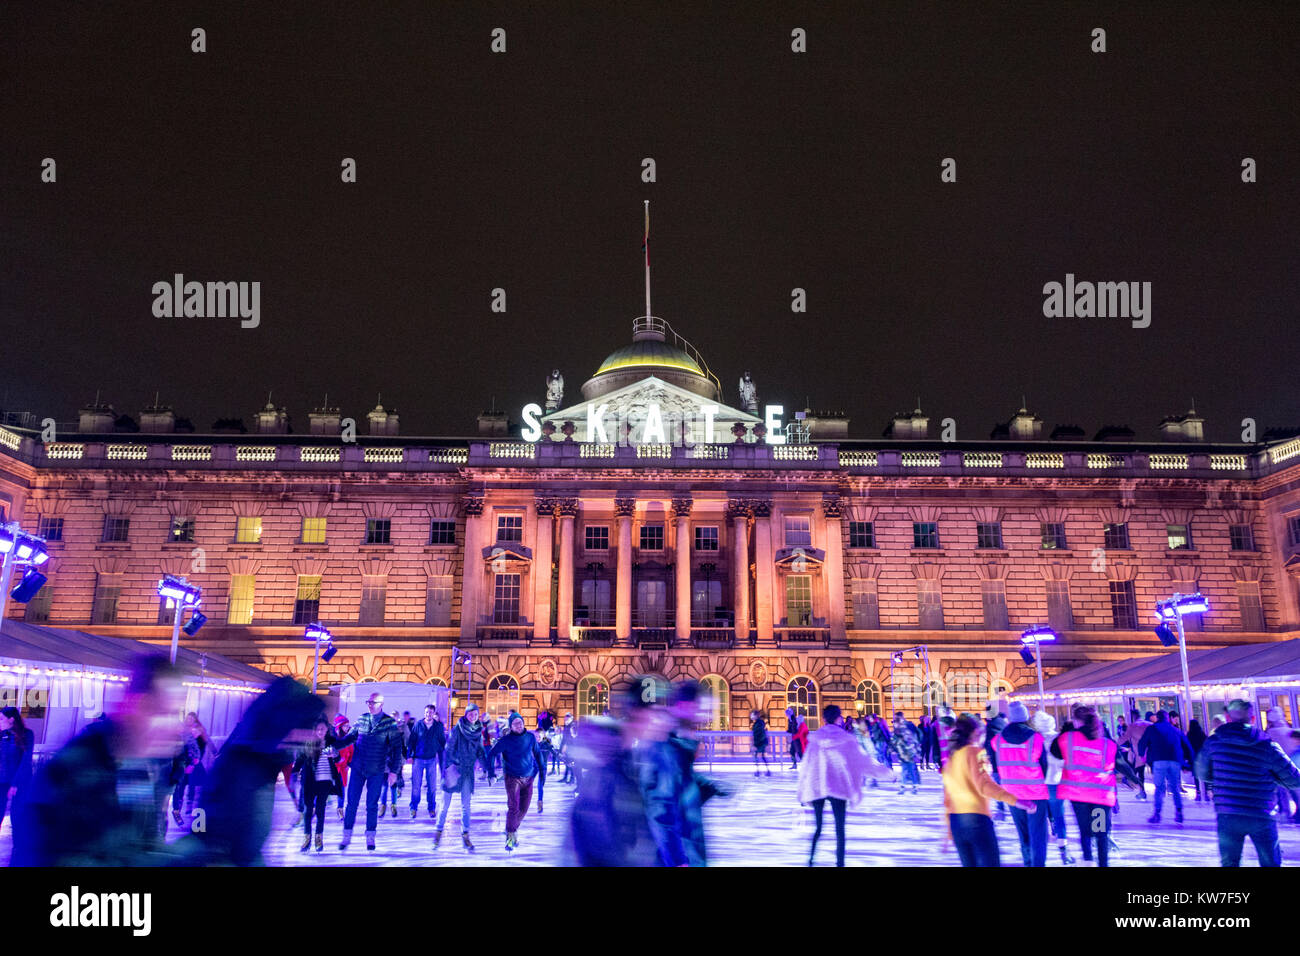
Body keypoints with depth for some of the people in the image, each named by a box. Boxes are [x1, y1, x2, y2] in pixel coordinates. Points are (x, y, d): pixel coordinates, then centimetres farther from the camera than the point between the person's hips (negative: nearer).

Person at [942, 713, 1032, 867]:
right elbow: (984, 785, -21)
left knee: (969, 864, 14)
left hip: (956, 822, 7)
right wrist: (1016, 800, -28)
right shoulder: (975, 752, -5)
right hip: (977, 819, -7)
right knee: (989, 863, -4)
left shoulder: (950, 758, 16)